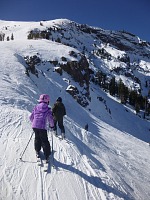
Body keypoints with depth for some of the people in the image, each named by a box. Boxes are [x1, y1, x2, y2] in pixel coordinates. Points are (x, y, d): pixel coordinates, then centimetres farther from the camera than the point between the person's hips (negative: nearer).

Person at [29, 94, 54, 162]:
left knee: (37, 138, 25)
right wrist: (52, 125, 17)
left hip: (34, 126, 4)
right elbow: (50, 119, -2)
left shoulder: (36, 107, 8)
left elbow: (31, 117, 13)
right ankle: (47, 155, 12)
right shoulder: (48, 109, -3)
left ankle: (37, 152, 31)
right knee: (44, 141, 9)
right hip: (42, 127, -3)